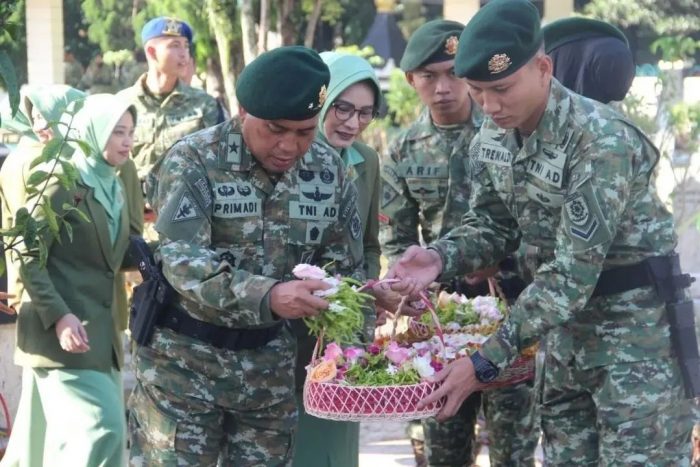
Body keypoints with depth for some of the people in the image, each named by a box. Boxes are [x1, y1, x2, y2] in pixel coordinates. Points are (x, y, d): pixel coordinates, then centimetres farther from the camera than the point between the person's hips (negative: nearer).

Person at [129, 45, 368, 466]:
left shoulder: (330, 171, 0)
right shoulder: (194, 160, -15)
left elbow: (346, 271, 8)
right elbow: (181, 260, -27)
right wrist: (267, 295, -42)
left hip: (269, 360, 4)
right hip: (185, 359, -4)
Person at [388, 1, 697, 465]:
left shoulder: (601, 141, -28)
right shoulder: (493, 137, -3)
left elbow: (573, 273, -29)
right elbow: (493, 225, 11)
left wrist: (487, 361, -29)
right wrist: (441, 257, -12)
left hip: (633, 321, -8)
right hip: (567, 319, 8)